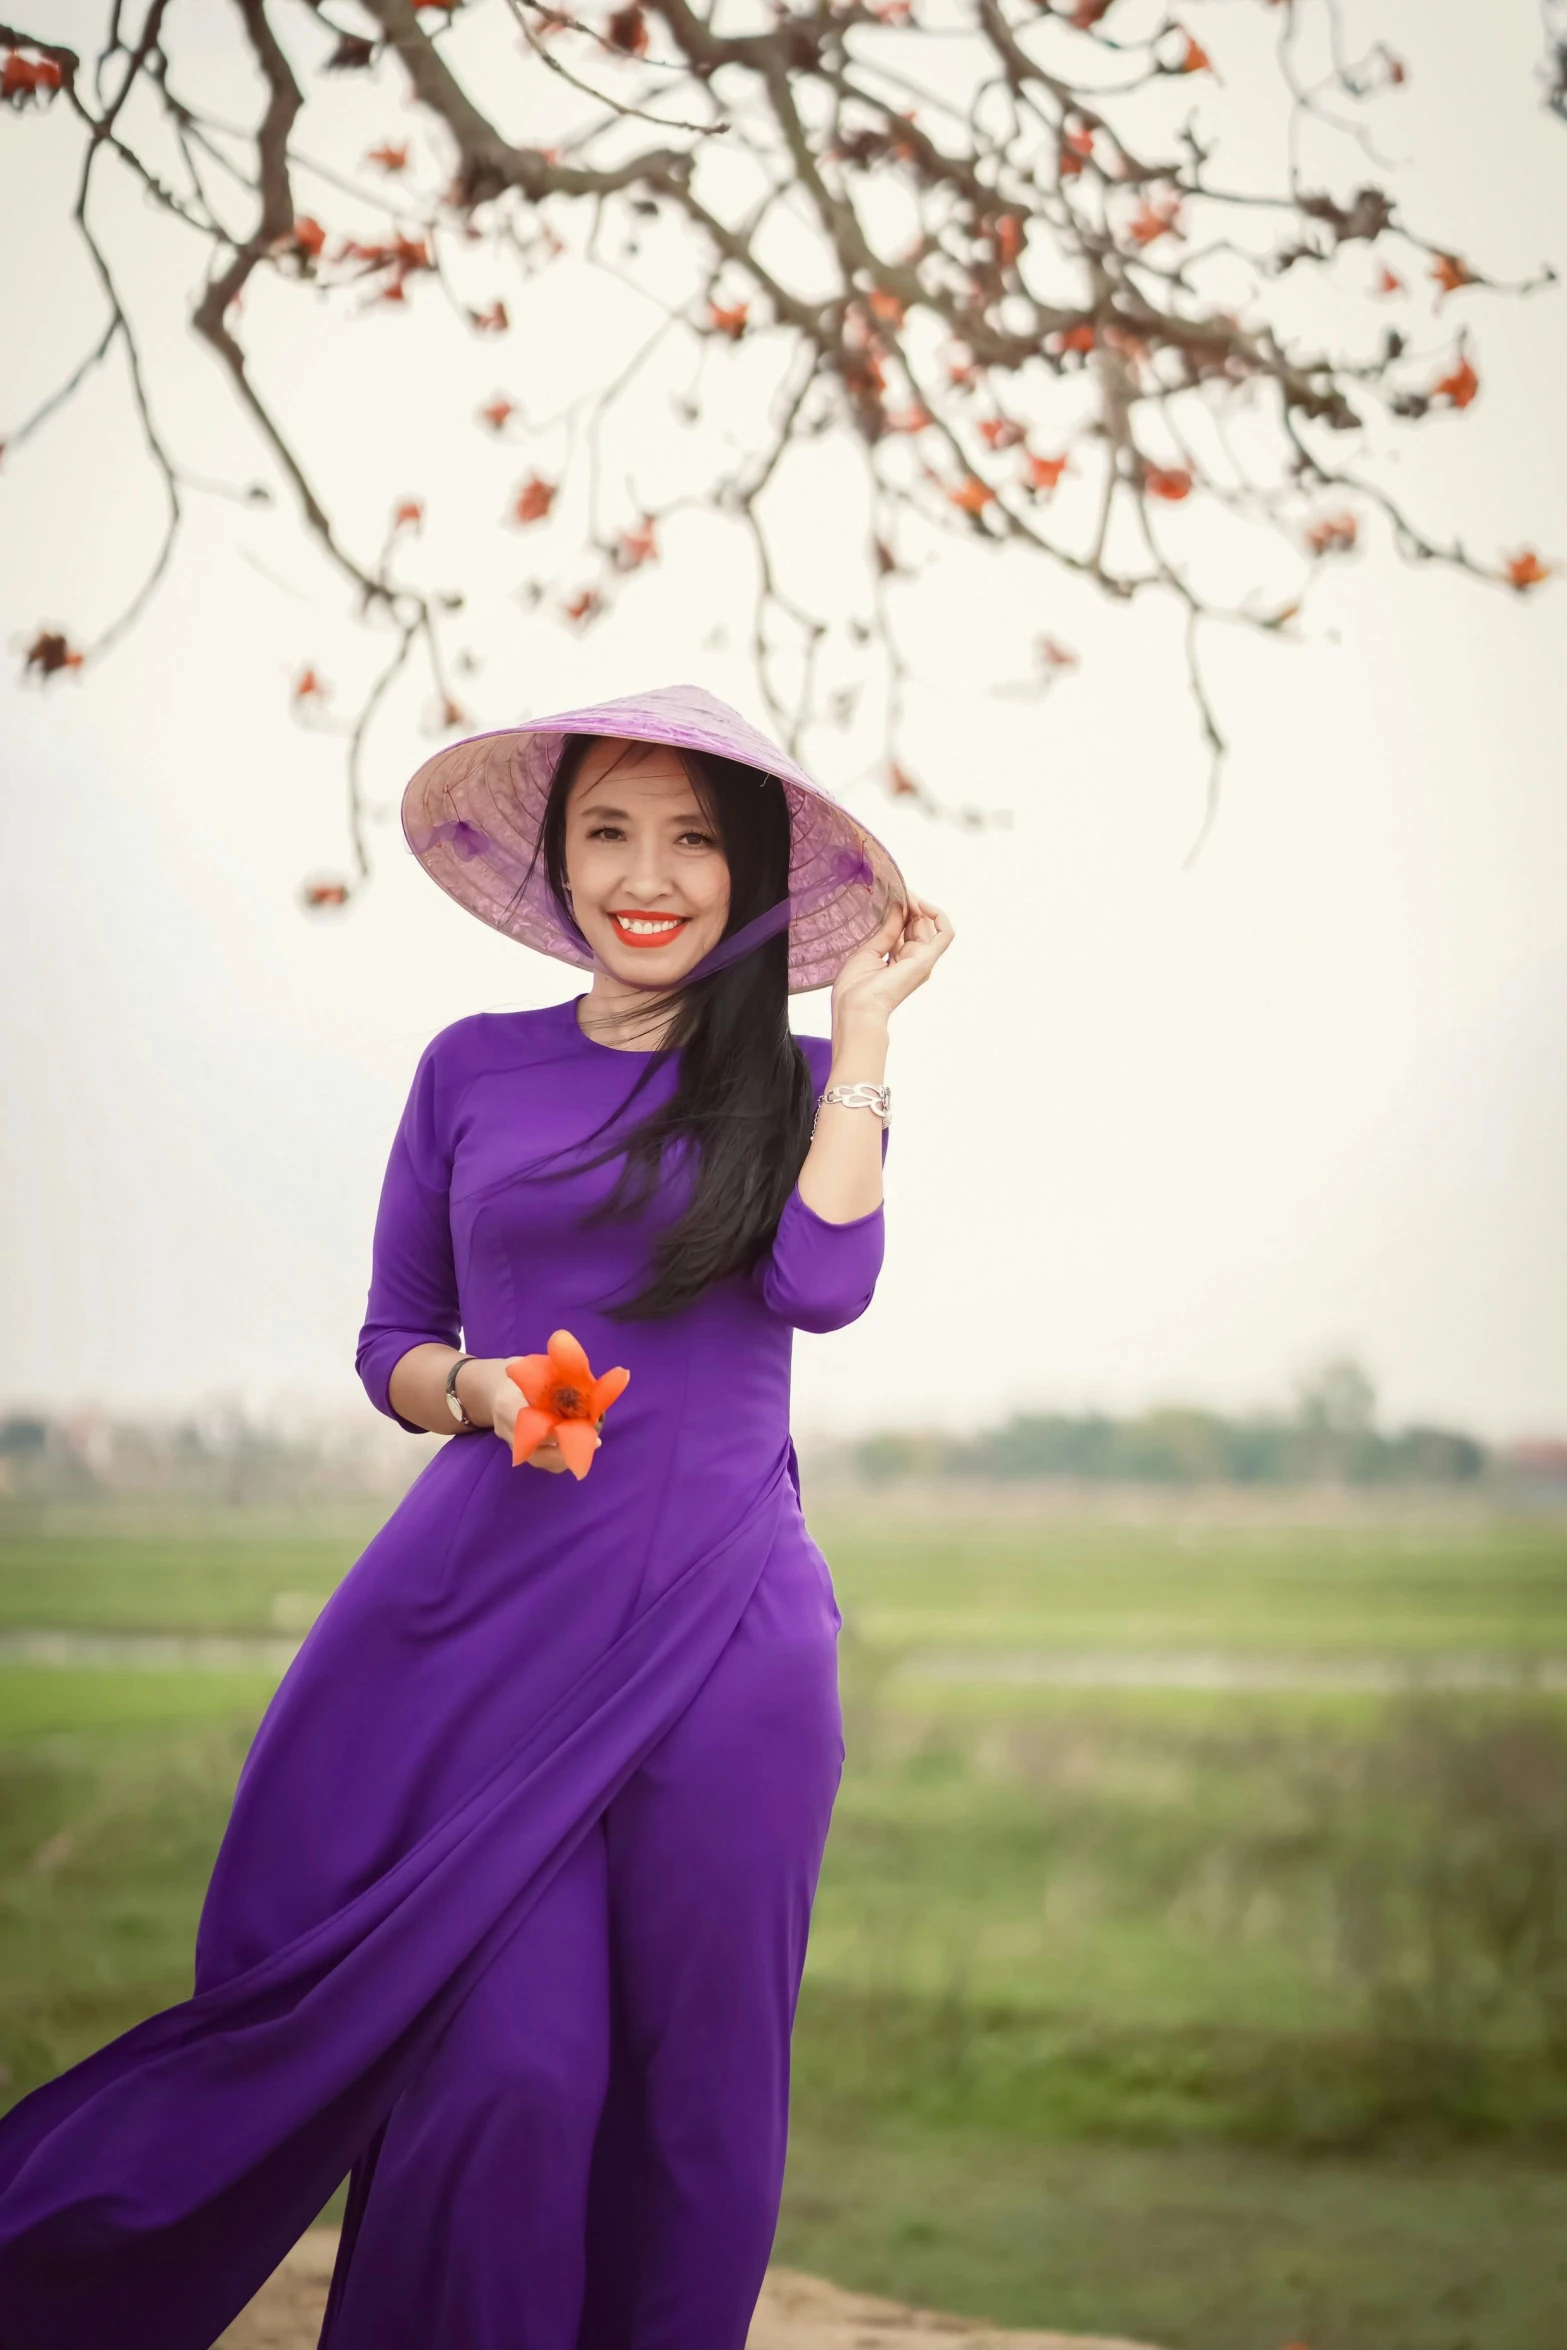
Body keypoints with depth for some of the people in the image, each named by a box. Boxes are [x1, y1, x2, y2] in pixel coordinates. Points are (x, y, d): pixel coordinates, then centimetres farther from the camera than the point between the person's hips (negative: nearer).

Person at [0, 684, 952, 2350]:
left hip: (721, 1631, 0)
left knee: (699, 2072, 2)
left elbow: (819, 1284, -10)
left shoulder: (798, 1084, 9)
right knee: (501, 2063, -9)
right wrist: (480, 1389, -7)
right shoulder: (476, 1069, 11)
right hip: (495, 1616, 0)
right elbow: (390, 1346, 15)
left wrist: (864, 1021, -5)